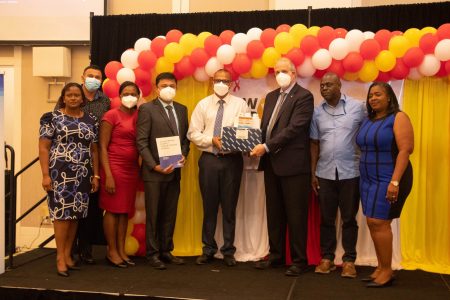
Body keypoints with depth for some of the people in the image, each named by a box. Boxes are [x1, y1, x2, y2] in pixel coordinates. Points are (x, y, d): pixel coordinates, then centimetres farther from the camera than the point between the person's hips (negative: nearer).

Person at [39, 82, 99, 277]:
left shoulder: (90, 121, 11)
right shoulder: (52, 118, 0)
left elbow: (94, 150, 13)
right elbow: (43, 148, -4)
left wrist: (95, 175, 9)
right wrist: (45, 175, -11)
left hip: (82, 175, 4)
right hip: (60, 173, -4)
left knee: (76, 214, 7)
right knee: (62, 212, -7)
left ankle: (68, 254, 17)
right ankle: (60, 257, 2)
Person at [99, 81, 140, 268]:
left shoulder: (139, 116, 10)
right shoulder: (111, 115, -5)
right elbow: (102, 147, -8)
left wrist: (141, 168, 3)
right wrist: (108, 175, -14)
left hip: (132, 169, 5)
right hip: (114, 167, -5)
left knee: (125, 210, 10)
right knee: (112, 210, 1)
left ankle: (122, 251, 18)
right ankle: (112, 251, 12)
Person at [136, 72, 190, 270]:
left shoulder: (182, 109, 12)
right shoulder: (147, 109, -5)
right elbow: (141, 142, -9)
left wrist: (184, 155, -4)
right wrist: (155, 166, -16)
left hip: (175, 171, 5)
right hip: (154, 172, -5)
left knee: (170, 215, 11)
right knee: (153, 215, 4)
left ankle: (166, 251, 21)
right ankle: (153, 254, 14)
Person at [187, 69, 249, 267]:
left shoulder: (240, 104, 4)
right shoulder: (203, 105, 7)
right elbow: (193, 133, 2)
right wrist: (212, 140, -12)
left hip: (232, 160, -1)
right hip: (209, 159, 1)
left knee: (229, 206, 6)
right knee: (209, 206, 8)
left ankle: (228, 251, 17)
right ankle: (208, 250, 20)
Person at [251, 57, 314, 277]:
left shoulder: (304, 96, -7)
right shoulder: (271, 96, 16)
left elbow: (294, 128, -17)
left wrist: (267, 147, -19)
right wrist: (258, 145, -2)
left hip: (293, 164, -7)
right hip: (271, 163, 7)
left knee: (295, 214, 0)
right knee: (274, 212, 14)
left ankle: (299, 260, 10)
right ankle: (276, 254, 26)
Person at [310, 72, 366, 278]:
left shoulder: (357, 107, -1)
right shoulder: (317, 112, 7)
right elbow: (314, 144, 10)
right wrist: (312, 173, 7)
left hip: (350, 172, -2)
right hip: (325, 173, 2)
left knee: (349, 218, 6)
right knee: (326, 219, 8)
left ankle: (349, 260, 15)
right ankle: (327, 258, 18)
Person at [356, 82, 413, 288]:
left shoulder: (398, 118, -7)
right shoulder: (368, 121, 13)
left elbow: (405, 150, -16)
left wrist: (395, 181, -23)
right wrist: (364, 179, 7)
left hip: (389, 180, -7)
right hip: (369, 180, 7)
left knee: (379, 223, -9)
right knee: (373, 224, 6)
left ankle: (387, 271, 1)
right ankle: (381, 267, 15)